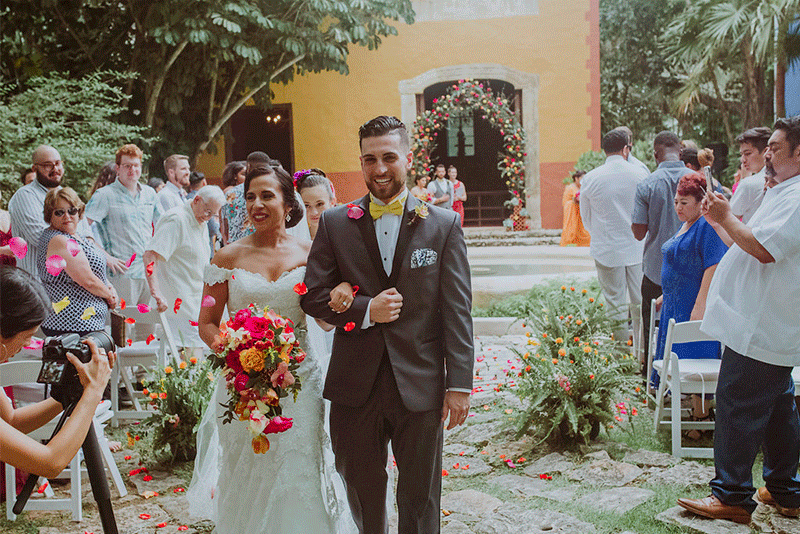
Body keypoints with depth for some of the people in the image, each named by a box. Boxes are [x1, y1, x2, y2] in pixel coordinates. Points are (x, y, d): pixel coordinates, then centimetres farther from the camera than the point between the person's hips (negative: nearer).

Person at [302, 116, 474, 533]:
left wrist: (460, 384, -7)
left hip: (420, 386, -1)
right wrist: (364, 310, -14)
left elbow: (457, 311, -2)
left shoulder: (444, 225, 0)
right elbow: (312, 296, 2)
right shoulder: (335, 224, 4)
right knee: (361, 495, 16)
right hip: (355, 388, 1)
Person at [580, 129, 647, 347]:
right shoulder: (639, 174, -6)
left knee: (615, 305, 6)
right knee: (640, 304, 10)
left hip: (607, 250, 0)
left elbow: (586, 218, 6)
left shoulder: (590, 178, -6)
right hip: (637, 249, 1)